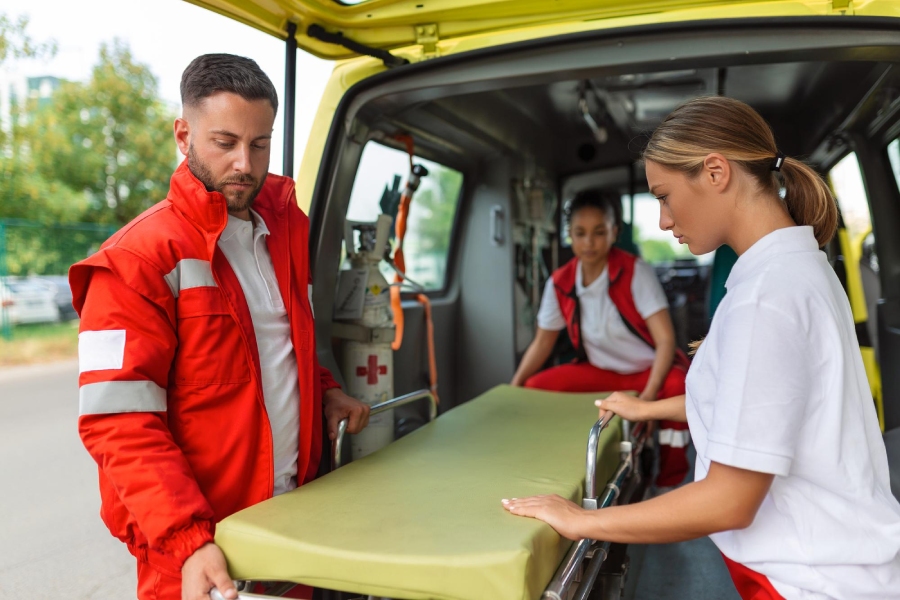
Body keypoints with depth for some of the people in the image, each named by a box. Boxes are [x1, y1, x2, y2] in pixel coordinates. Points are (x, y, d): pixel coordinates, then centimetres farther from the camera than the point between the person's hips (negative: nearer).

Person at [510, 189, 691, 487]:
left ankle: (669, 482, -12)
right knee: (535, 388, -15)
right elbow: (542, 343, 2)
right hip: (599, 371, 4)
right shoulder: (560, 283, -9)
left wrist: (648, 395, -39)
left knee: (676, 386, -36)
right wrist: (513, 387, -10)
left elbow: (665, 339, -25)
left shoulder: (636, 272, -19)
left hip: (649, 370, -3)